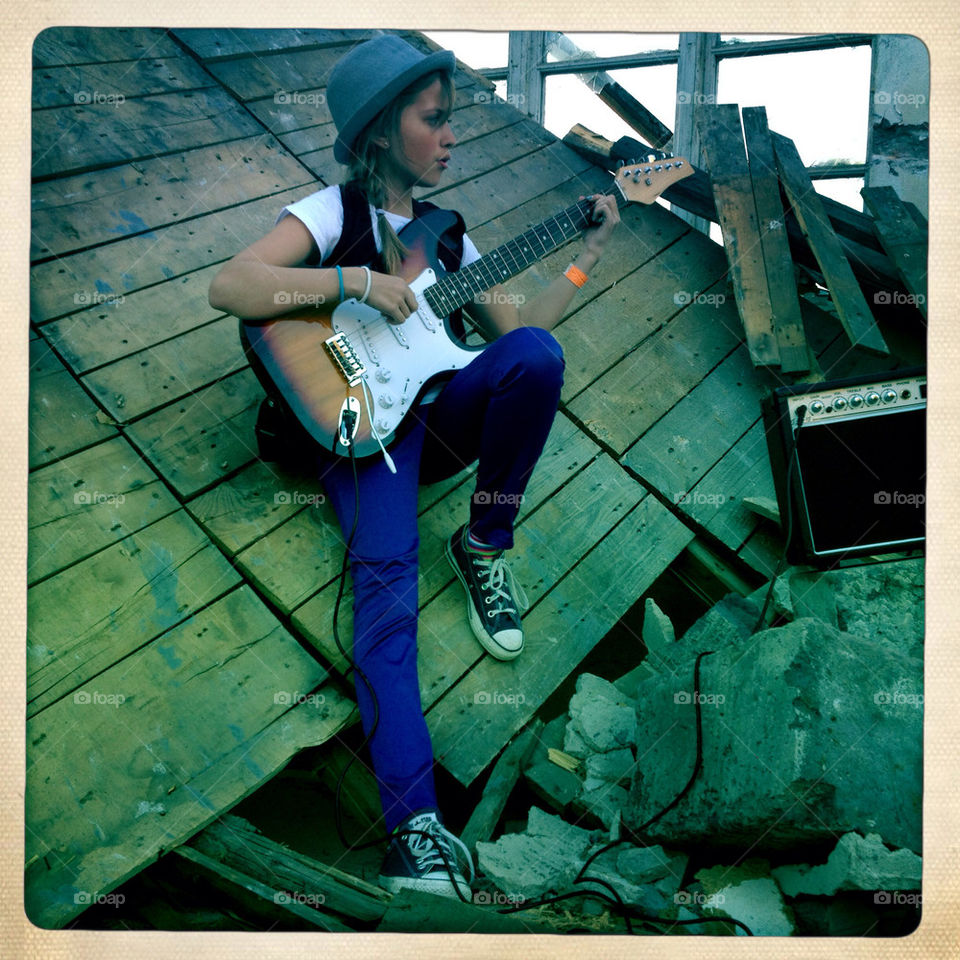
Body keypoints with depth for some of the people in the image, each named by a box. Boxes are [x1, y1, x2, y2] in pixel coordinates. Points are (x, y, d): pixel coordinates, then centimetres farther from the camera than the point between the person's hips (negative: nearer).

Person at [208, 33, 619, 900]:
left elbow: (515, 329, 17)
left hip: (434, 415, 5)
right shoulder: (335, 212, 1)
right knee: (386, 577, -29)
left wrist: (586, 257, 13)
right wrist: (357, 280, -19)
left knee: (539, 353, -24)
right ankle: (416, 827, -33)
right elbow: (229, 287, -15)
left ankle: (485, 547, -8)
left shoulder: (444, 233, 18)